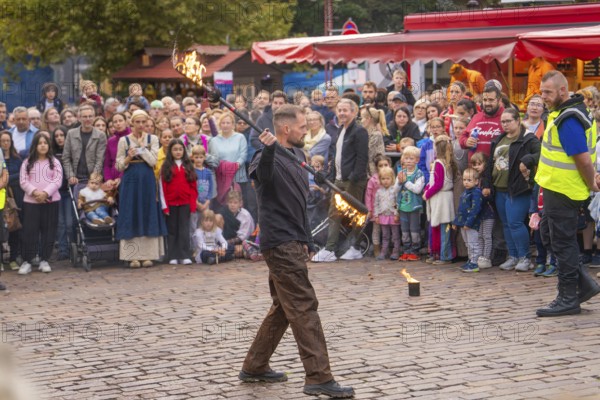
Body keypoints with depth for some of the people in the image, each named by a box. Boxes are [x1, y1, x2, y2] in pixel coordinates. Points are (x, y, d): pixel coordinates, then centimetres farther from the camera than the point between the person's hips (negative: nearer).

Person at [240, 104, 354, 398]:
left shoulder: (297, 155, 15)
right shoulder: (270, 158, -13)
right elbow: (263, 175, -39)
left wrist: (306, 240, 23)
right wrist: (268, 151, -57)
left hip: (294, 243, 10)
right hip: (280, 242, -10)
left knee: (284, 307, 15)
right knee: (304, 308, -12)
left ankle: (254, 367, 25)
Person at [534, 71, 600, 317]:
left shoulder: (568, 120, -22)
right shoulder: (563, 113, 11)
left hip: (563, 191, -11)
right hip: (556, 188, 11)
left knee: (562, 243, -2)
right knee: (549, 236, 17)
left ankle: (568, 299, 7)